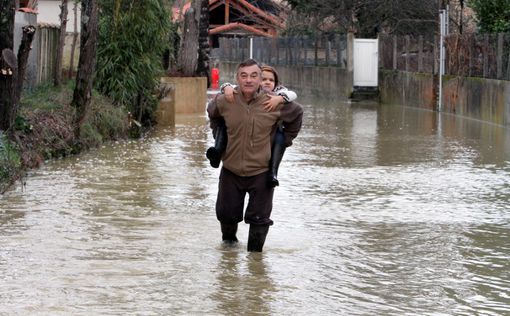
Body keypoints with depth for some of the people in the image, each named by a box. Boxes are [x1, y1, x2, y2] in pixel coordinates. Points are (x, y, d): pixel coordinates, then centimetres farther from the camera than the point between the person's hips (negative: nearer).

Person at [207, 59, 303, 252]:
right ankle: (229, 239, 42)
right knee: (226, 213, 12)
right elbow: (212, 113, 17)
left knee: (259, 217, 2)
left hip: (261, 172, -2)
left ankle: (255, 253, 22)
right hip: (231, 170, 2)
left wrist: (286, 140, 10)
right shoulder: (224, 102, -9)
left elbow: (296, 114, 8)